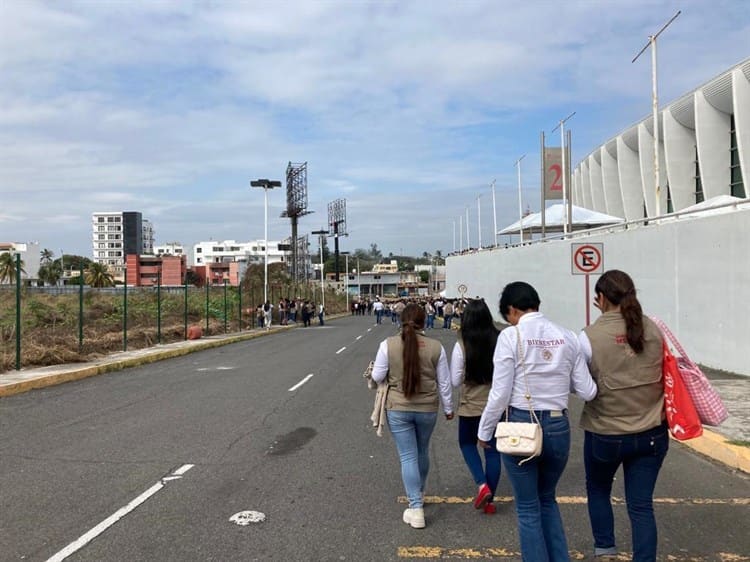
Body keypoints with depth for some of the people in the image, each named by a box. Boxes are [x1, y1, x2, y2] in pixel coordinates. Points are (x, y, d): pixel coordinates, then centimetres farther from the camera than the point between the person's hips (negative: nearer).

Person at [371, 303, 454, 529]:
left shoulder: (388, 345, -11)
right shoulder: (436, 347, -7)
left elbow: (377, 377, -5)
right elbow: (444, 382, 1)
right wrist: (448, 408, 14)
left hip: (398, 409, -2)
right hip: (428, 409, 2)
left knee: (408, 457, 5)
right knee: (422, 452, 22)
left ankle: (416, 508, 3)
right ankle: (419, 493, 42)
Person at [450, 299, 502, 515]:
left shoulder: (462, 345, -15)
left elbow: (455, 381, -8)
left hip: (471, 406, -2)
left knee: (467, 443, 21)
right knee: (492, 450, 14)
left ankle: (482, 485, 4)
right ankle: (489, 500, 22)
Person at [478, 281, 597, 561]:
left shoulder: (511, 336, -11)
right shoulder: (566, 336, 1)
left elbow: (500, 394, -12)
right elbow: (587, 392, 2)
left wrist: (484, 431, 2)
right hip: (558, 428, 4)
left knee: (528, 508, 14)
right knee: (547, 499, 26)